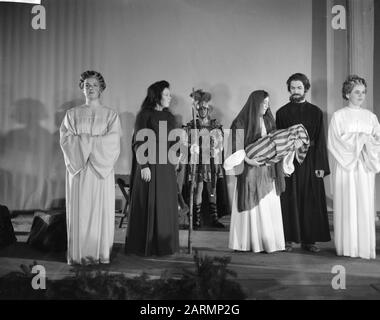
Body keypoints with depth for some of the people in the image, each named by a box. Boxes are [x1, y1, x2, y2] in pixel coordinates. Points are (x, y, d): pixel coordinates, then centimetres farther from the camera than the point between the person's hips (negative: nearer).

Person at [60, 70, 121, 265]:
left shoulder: (111, 115, 9)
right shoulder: (72, 114, 11)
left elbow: (112, 142, -4)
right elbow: (66, 140, -1)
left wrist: (83, 140, -8)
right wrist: (96, 141, -10)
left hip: (101, 169, 0)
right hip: (78, 168, 1)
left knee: (101, 210, -1)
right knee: (79, 210, -1)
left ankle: (100, 254, 6)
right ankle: (79, 254, 6)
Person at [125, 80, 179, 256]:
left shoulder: (168, 116, 13)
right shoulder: (145, 115, -6)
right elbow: (138, 142, -11)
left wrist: (174, 161, 12)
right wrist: (144, 166, -17)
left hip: (167, 166, 7)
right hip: (150, 165, -7)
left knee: (166, 205, 10)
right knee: (149, 205, -1)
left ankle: (164, 243, 21)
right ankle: (146, 245, 9)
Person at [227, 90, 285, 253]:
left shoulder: (268, 121, 13)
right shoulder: (241, 123, -6)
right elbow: (235, 148, -9)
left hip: (267, 170, 5)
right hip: (250, 169, -5)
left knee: (269, 206, 4)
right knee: (252, 207, -1)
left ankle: (269, 240, 12)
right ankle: (248, 242, 8)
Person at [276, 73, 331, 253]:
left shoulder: (315, 112, 8)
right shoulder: (282, 113, 7)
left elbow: (320, 141, 3)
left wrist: (320, 166, -6)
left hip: (309, 162, 1)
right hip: (287, 162, 0)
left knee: (311, 201, 1)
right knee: (289, 200, 0)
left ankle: (309, 240, 9)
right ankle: (288, 239, 7)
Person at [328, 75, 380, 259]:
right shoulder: (338, 116, 2)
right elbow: (335, 141, -7)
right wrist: (358, 138, -13)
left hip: (365, 167, 3)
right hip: (345, 165, -3)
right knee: (346, 205, -3)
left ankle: (365, 246, 7)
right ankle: (347, 246, 5)